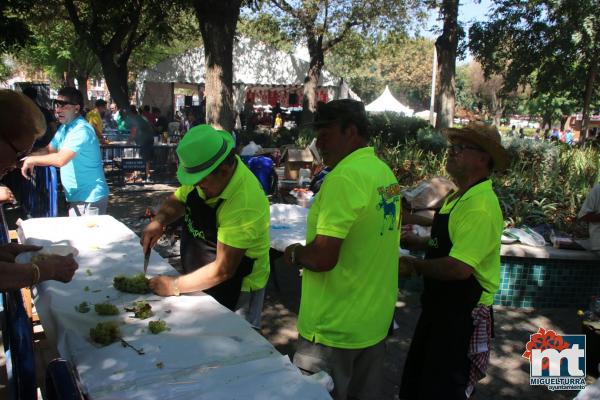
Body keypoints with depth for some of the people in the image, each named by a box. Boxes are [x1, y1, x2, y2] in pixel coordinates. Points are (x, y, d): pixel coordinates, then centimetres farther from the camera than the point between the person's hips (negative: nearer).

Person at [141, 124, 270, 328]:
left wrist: (176, 286, -20)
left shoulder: (244, 204, -33)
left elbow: (223, 270, -29)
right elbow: (178, 200, 8)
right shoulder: (204, 172, -10)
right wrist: (159, 221, -12)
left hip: (237, 291, -8)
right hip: (200, 280, 8)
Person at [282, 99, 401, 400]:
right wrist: (307, 250, 10)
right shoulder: (385, 172, 7)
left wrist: (296, 254, -7)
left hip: (335, 328, -8)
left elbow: (323, 258, -27)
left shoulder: (345, 177, -21)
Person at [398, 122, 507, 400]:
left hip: (464, 316, -9)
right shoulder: (458, 197, 8)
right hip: (440, 307, 9)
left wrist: (415, 266, -15)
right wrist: (412, 242, 6)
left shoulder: (480, 206, -24)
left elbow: (459, 268, -31)